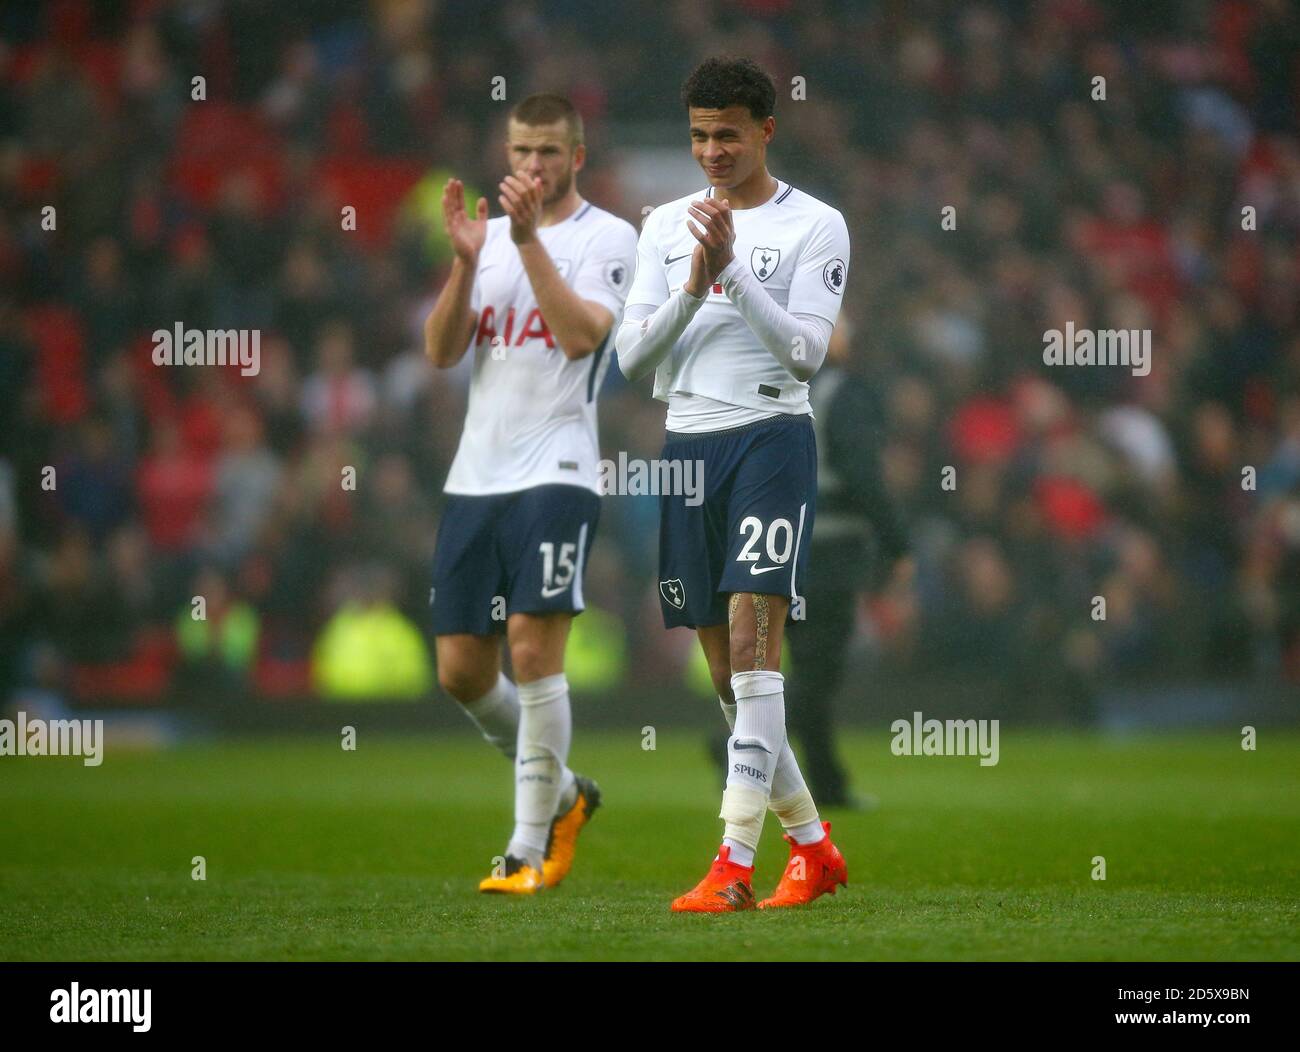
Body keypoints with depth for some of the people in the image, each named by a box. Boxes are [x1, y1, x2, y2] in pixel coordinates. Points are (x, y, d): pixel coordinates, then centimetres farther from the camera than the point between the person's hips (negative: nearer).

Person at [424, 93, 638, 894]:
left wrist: (528, 238, -20)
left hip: (555, 473, -6)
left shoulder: (607, 237, -1)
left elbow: (580, 334, -17)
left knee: (534, 647, -14)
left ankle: (529, 850, -7)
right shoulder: (491, 233, 16)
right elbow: (441, 352, 6)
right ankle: (562, 792, 27)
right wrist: (466, 261, -8)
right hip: (475, 474, 6)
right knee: (462, 670, 5)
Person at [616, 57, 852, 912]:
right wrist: (693, 290, -9)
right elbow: (631, 355, 7)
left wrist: (734, 269, -18)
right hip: (686, 446, 6)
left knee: (754, 636, -17)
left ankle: (735, 865, -21)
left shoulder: (815, 226, 0)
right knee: (724, 667, 7)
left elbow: (807, 351, -11)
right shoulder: (667, 225, 14)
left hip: (771, 436, -6)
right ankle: (813, 845, 20)